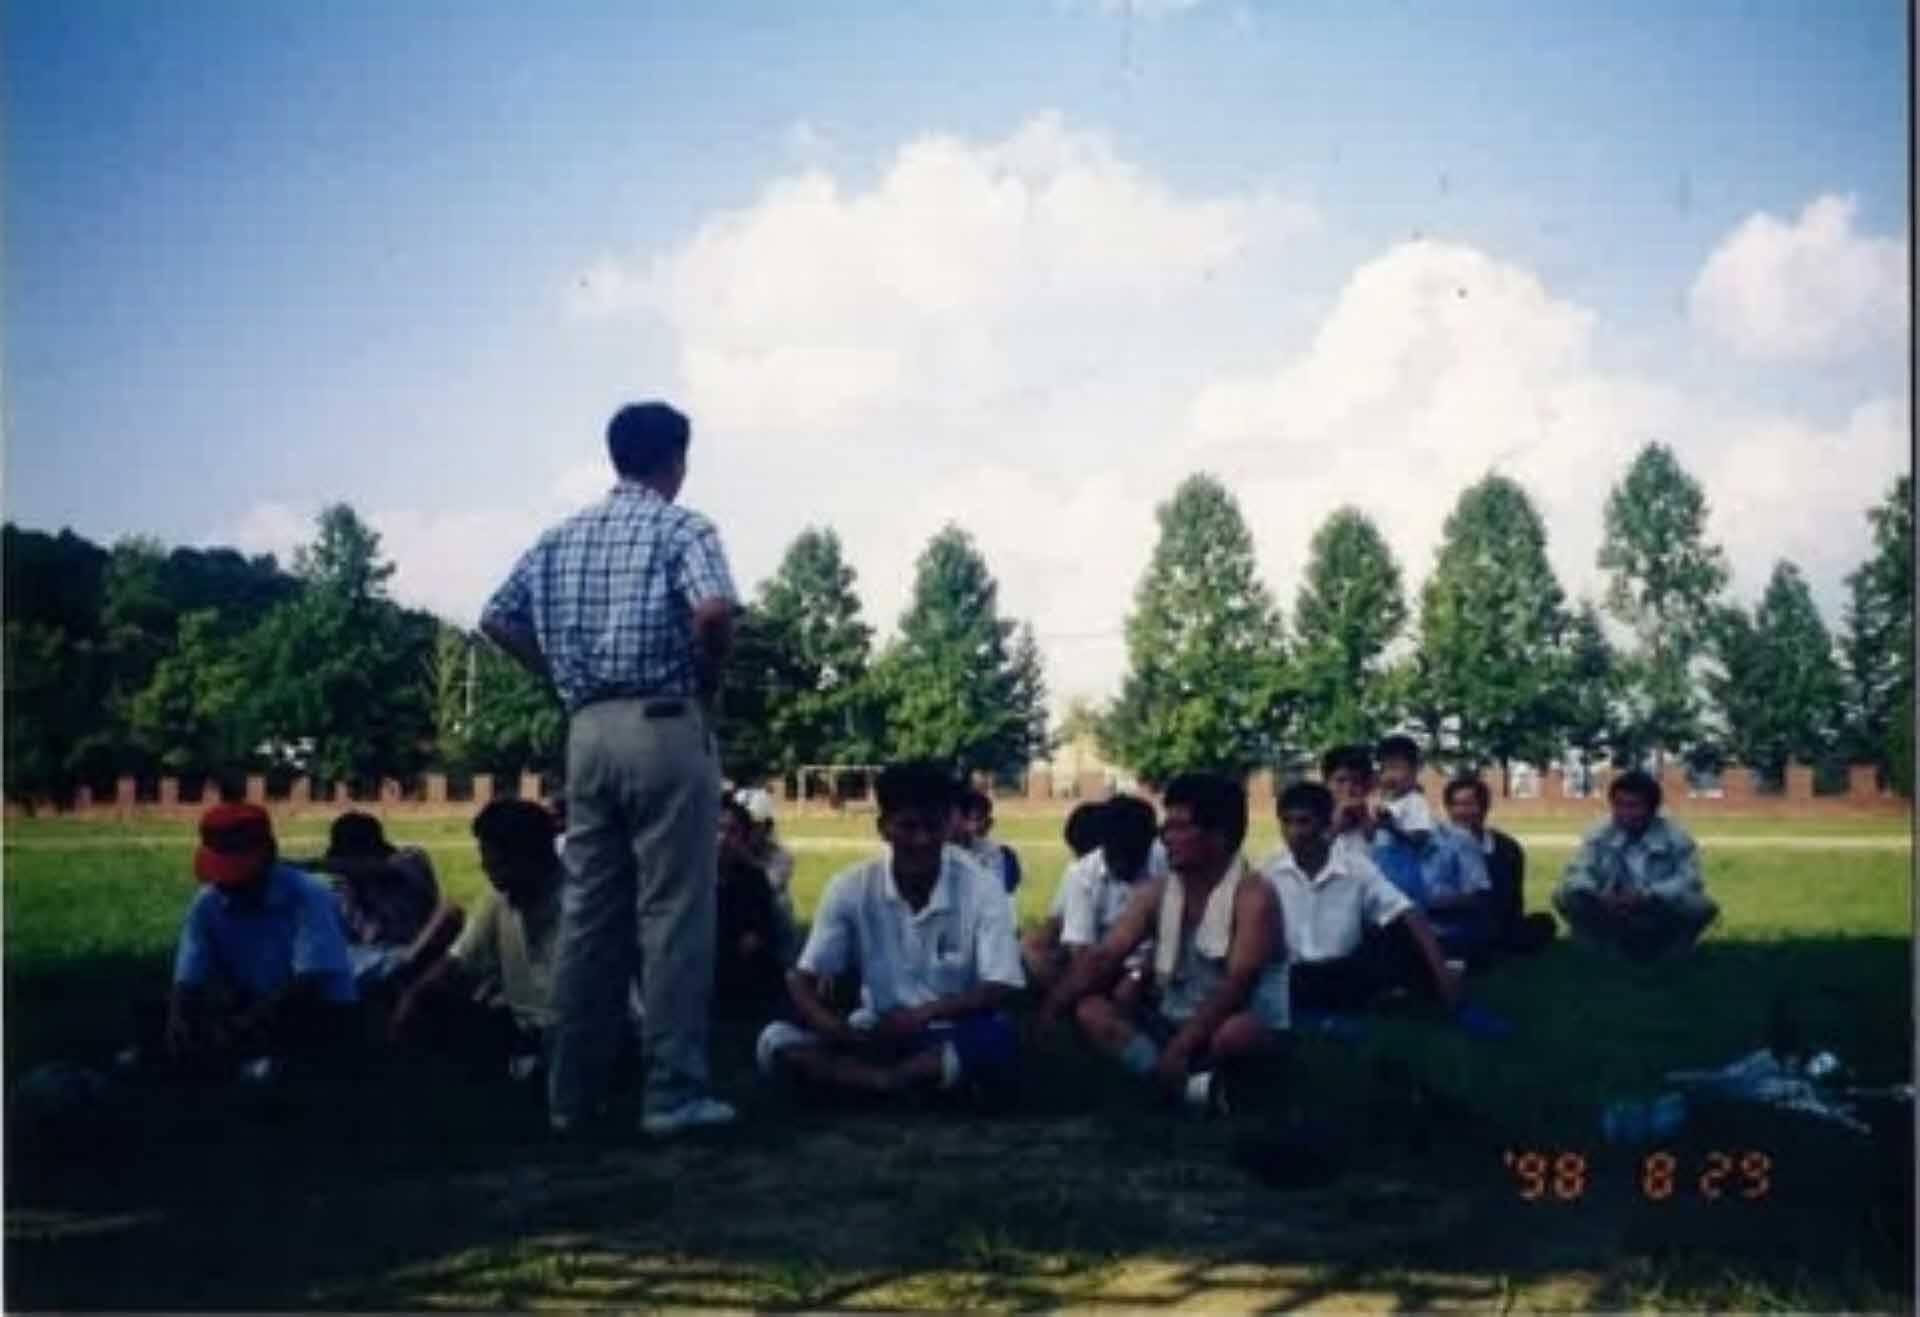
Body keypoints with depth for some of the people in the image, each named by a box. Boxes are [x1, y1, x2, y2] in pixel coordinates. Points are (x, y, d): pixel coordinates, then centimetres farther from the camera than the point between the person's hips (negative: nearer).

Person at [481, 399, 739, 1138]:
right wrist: (709, 678, -4)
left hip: (589, 730, 6)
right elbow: (715, 611, -21)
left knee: (587, 912, 9)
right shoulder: (681, 528, -4)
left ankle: (572, 1095, 13)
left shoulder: (561, 538, 14)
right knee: (673, 911, -3)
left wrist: (563, 675, 14)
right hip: (664, 726, -6)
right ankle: (673, 1092, -2)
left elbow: (497, 620, 14)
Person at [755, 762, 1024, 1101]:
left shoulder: (981, 888, -11)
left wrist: (926, 1013, -31)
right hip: (878, 1032, 3)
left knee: (998, 1038, -35)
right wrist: (837, 1030, -28)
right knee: (777, 1041, -22)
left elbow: (999, 990, -15)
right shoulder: (851, 888, -7)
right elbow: (801, 978, -6)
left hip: (952, 1036, -2)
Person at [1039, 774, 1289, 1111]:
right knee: (1089, 1008, -17)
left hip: (1246, 1027, -7)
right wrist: (1051, 1008, -16)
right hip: (1173, 1022, 7)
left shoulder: (1253, 897, -15)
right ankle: (1192, 1087, -33)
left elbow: (1236, 986, -25)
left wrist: (1181, 1046, -35)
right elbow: (1103, 957, -2)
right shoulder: (1155, 892, 4)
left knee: (1237, 1033, -41)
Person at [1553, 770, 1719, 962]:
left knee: (1701, 907, -28)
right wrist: (1598, 893, -30)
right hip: (1611, 916, 2)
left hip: (1660, 921, -2)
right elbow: (1576, 872, -8)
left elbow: (1689, 881, -16)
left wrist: (1647, 895, -32)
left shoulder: (1674, 837, -6)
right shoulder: (1599, 835, 0)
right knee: (1566, 898, -21)